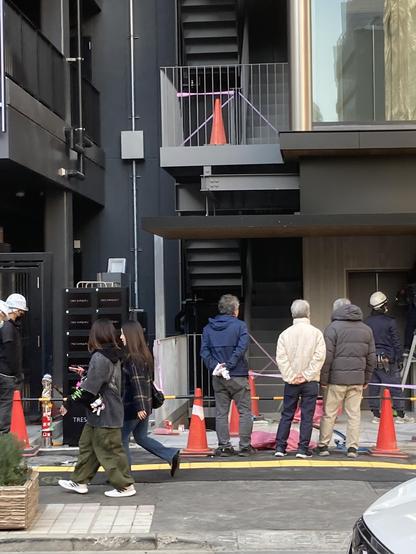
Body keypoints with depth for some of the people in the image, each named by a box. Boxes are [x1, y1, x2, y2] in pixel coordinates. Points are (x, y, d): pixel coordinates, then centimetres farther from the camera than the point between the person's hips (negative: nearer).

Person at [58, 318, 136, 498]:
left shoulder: (100, 357, -20)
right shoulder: (113, 356, 8)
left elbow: (89, 388, -21)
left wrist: (69, 403, -15)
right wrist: (84, 374, 28)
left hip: (103, 414, -10)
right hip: (102, 414, 10)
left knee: (109, 451, 0)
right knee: (87, 445, 17)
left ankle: (125, 486, 7)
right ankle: (80, 482, 25)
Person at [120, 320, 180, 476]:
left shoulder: (132, 359, -18)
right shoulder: (145, 355, 8)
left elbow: (137, 383, -23)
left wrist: (139, 407, -26)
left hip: (132, 407, -9)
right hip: (145, 405, 9)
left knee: (122, 439, 5)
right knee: (141, 437, 18)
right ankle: (172, 455, 10)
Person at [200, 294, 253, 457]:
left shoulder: (208, 328, 8)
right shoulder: (240, 325, -4)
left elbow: (204, 351, -1)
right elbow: (241, 348, -16)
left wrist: (214, 367, -8)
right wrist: (228, 365, -15)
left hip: (218, 377, 4)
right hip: (238, 376, -4)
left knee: (221, 412, 8)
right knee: (245, 411, 4)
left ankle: (224, 446, 7)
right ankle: (245, 446, 3)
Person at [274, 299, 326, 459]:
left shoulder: (285, 334, 0)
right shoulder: (316, 333, -5)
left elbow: (281, 358, -5)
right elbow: (319, 356, -10)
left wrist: (291, 377, -4)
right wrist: (307, 375, -8)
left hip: (291, 382, 2)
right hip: (310, 382, -2)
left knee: (286, 415, 9)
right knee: (307, 416, 3)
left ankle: (280, 447, 8)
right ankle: (303, 449, 2)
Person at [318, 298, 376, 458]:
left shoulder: (333, 328, -5)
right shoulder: (366, 329, 11)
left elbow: (327, 357, -9)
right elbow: (371, 357, 14)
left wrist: (323, 379, -3)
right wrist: (366, 379, 20)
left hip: (336, 379, -4)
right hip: (357, 380, 4)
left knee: (329, 413, 4)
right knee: (354, 414, 7)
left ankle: (323, 445, 10)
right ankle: (352, 447, 6)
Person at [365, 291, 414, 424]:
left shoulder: (366, 322, 3)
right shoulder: (390, 322, -8)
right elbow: (396, 343, -6)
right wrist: (399, 358, 2)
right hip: (387, 359, -4)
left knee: (373, 387, 7)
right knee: (395, 387, 1)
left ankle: (376, 415, 8)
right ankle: (400, 415, 3)